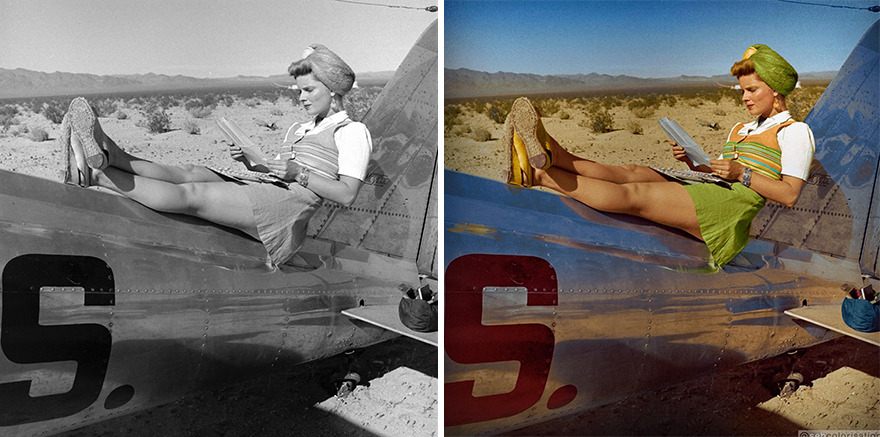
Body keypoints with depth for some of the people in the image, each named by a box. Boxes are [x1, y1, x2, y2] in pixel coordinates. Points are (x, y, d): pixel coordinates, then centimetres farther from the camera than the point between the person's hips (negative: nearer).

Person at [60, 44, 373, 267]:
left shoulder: (352, 132, 5)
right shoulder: (297, 130, 30)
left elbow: (347, 194, -7)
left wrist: (300, 174, -12)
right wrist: (248, 161, 7)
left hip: (289, 207, -8)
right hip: (261, 196, 8)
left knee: (190, 195, -19)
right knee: (193, 173, -14)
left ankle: (93, 175, -23)